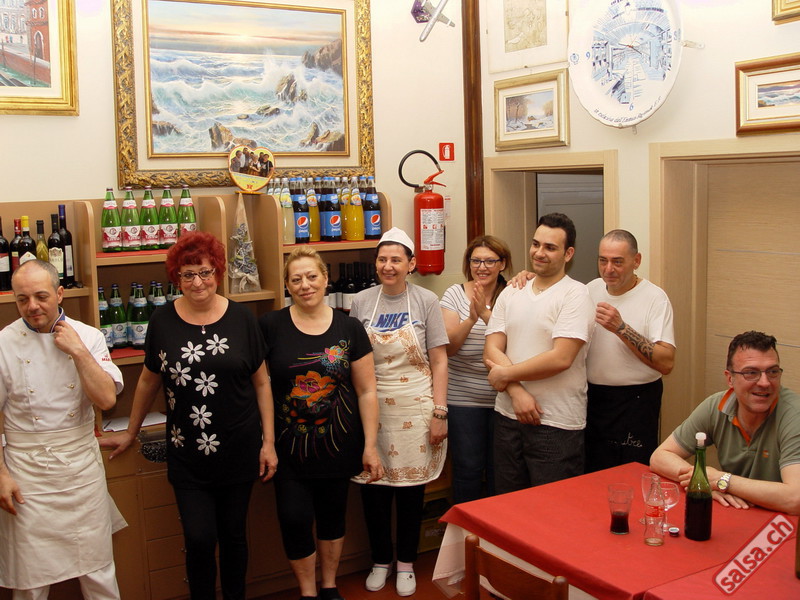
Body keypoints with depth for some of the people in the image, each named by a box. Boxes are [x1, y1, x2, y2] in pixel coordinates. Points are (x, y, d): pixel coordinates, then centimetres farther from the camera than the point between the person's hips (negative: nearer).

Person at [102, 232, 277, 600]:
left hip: (238, 451, 0)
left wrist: (269, 441, -1)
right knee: (199, 540, -2)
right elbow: (148, 381, 10)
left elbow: (261, 383, 1)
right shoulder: (163, 321, -3)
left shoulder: (241, 319, -4)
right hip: (187, 456, 0)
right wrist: (131, 433, 18)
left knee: (233, 535, 14)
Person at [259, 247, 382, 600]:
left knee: (332, 515, 13)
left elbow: (366, 391, 0)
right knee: (294, 518, -3)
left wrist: (370, 446, -4)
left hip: (337, 443, 1)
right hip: (289, 446, -1)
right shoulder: (270, 327, -5)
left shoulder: (349, 329, -2)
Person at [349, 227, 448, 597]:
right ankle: (381, 561, 28)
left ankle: (406, 563, 26)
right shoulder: (361, 302, 2)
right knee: (373, 487, 7)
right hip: (371, 408, 2)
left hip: (414, 408, -1)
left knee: (411, 488, 7)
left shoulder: (426, 301, -3)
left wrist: (439, 413, -7)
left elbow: (439, 361, -2)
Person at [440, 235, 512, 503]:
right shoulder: (455, 294, -2)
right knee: (467, 471, 6)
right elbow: (447, 347, -9)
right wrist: (471, 318, -23)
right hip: (463, 399, -1)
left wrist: (486, 314, -26)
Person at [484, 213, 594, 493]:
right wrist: (517, 392, -14)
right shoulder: (511, 293, 9)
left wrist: (506, 374, -10)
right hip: (508, 415, 6)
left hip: (556, 424, -5)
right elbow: (492, 350, 1)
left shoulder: (575, 295, -9)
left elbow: (560, 359, -19)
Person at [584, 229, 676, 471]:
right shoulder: (591, 289, 5)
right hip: (592, 397, 5)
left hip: (635, 403, -5)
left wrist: (621, 328, -26)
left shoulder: (654, 297, -11)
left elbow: (666, 363, -19)